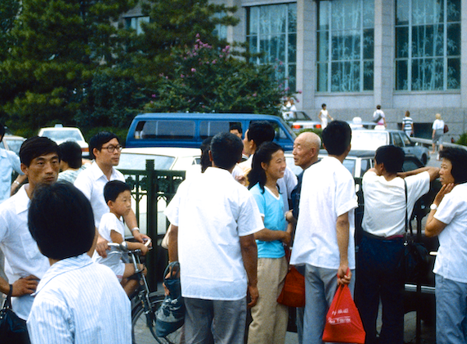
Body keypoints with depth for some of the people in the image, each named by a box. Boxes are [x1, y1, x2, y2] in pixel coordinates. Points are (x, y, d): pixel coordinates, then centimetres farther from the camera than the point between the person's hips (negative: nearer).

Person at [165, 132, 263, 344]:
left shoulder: (187, 187, 4)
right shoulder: (240, 194, -7)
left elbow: (173, 232, 8)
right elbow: (247, 244, -6)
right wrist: (253, 283, 4)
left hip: (190, 284, 4)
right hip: (229, 284, -4)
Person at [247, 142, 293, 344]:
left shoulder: (279, 192, 14)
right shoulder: (257, 193, -11)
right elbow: (258, 232, -18)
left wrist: (289, 231, 2)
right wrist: (284, 234, -4)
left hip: (281, 258, 8)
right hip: (264, 259, -8)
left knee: (281, 316, 10)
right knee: (263, 318, -4)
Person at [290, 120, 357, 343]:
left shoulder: (310, 173, 9)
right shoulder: (342, 175, -11)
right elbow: (341, 220, -17)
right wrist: (344, 262, -18)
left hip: (311, 257, 6)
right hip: (334, 260, -6)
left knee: (312, 319, 10)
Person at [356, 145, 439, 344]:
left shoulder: (370, 181, -7)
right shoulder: (408, 186, -9)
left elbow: (372, 170, 18)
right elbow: (435, 170, 7)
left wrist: (398, 175, 14)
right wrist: (402, 174, 6)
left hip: (369, 248, 0)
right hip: (394, 252, 0)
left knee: (366, 304, 9)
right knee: (393, 305, 9)